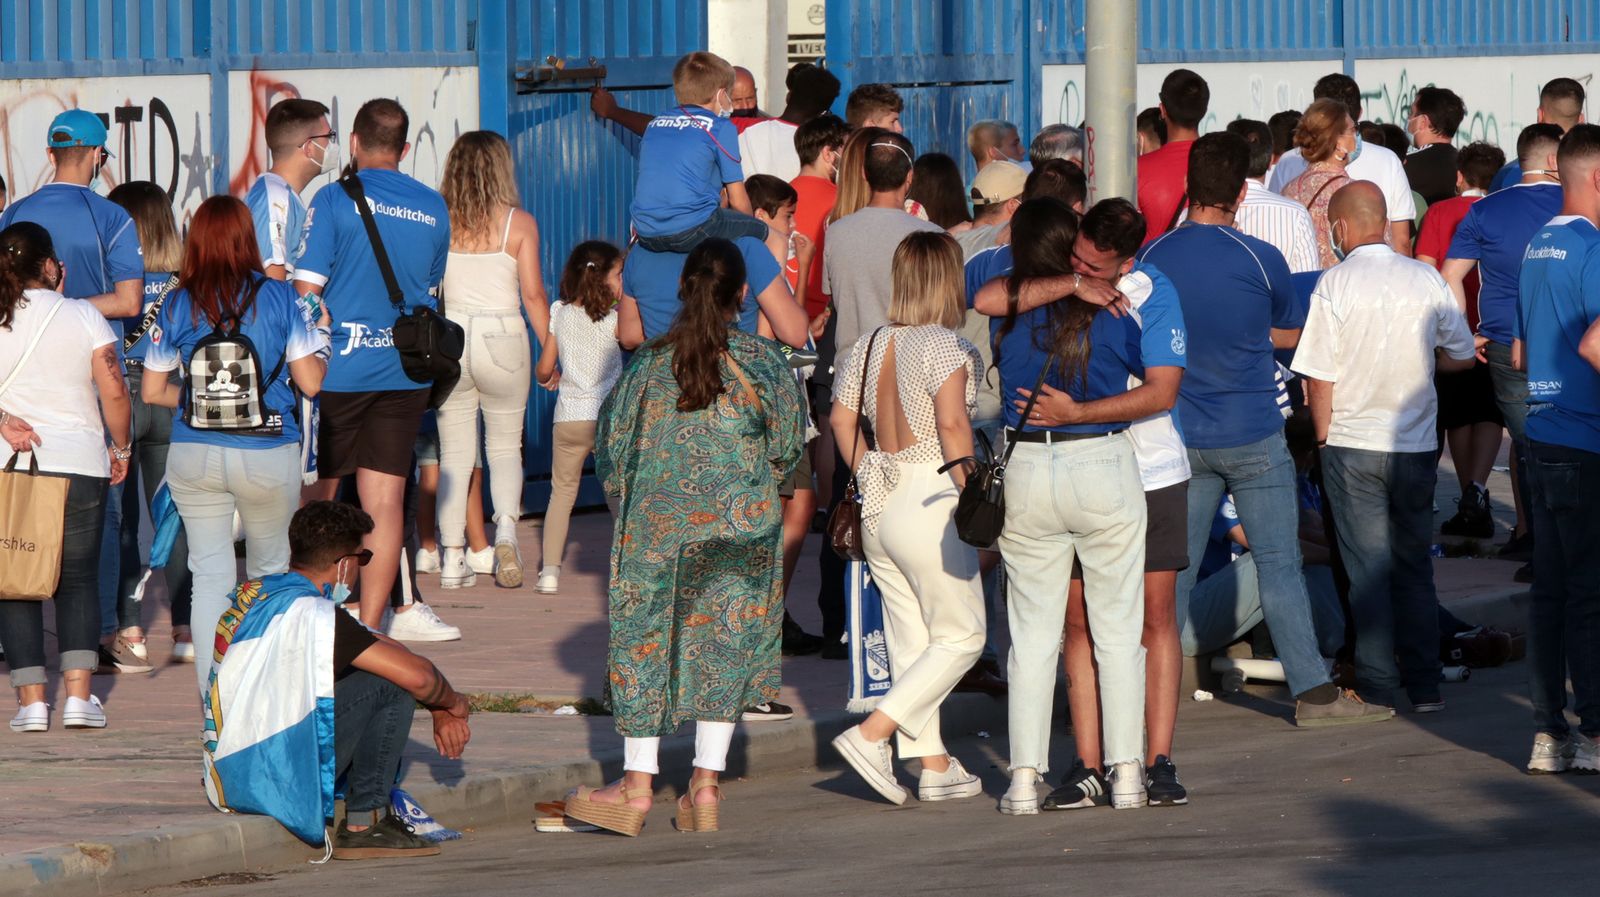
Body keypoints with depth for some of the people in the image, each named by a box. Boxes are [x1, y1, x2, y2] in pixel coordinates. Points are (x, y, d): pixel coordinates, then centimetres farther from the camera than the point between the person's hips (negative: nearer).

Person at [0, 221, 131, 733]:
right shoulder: (83, 317, -2)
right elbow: (113, 392, -4)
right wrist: (121, 447, 8)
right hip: (79, 462, 0)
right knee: (77, 580, 9)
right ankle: (78, 695, -3)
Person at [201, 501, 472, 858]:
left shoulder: (252, 592, 13)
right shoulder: (311, 614, -15)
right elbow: (416, 675, -18)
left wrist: (440, 711, 17)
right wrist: (452, 703, 5)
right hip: (275, 784, -9)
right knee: (389, 684, -7)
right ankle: (364, 824, -3)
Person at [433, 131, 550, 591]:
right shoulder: (519, 223, -5)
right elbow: (533, 294, -7)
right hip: (503, 338, -1)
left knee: (454, 451, 9)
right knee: (505, 446, 13)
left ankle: (452, 557, 6)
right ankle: (506, 527, -12)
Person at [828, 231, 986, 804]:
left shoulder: (869, 345, 8)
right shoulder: (944, 347, -13)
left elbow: (842, 420, 10)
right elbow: (953, 423, -22)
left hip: (879, 505, 8)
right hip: (931, 505, -7)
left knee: (911, 639, 12)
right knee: (959, 637, 2)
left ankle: (933, 765, 13)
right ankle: (871, 735, -8)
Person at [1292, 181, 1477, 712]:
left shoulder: (1334, 285, -11)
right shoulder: (1425, 279, -2)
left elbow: (1318, 377, -11)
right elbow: (1462, 356, 5)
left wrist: (1323, 437, 3)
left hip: (1353, 447, -3)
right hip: (1417, 447, 3)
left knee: (1368, 570, 3)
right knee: (1415, 567, 12)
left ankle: (1377, 688, 4)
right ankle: (1425, 685, 12)